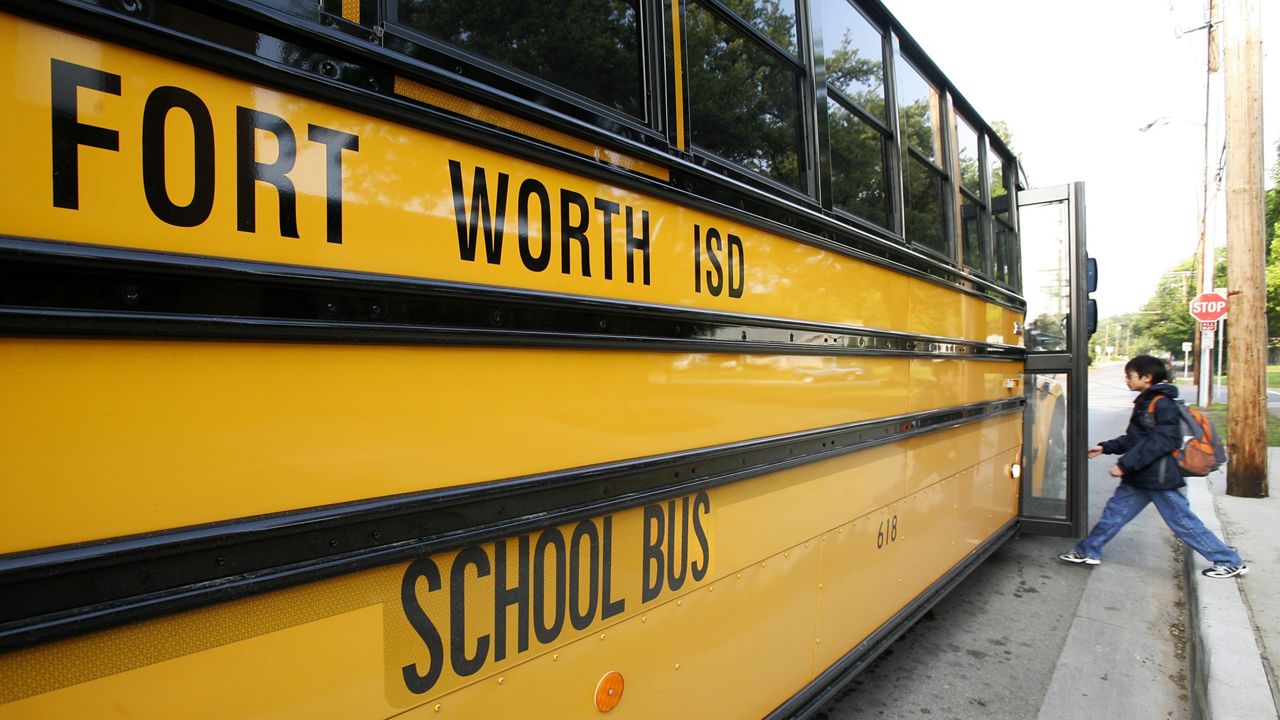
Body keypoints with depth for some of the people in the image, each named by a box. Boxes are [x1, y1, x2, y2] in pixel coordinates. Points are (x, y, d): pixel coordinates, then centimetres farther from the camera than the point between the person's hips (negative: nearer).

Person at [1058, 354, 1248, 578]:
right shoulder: (1145, 402, 12)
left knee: (1183, 522, 1)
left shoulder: (1163, 405, -17)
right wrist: (1105, 448, 17)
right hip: (1139, 477, 9)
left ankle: (1230, 563, 15)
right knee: (1114, 511, 10)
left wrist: (1124, 464, -24)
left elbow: (1160, 442, -24)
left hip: (1159, 478, -9)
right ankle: (1088, 552, 18)